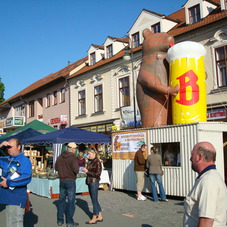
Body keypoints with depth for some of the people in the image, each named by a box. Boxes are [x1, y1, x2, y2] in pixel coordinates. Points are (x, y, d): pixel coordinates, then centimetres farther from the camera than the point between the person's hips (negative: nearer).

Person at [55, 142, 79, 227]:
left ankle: (60, 220, 22)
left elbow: (56, 168, 13)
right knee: (71, 201, 2)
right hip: (70, 181, -6)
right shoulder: (73, 158, -16)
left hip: (62, 181, 6)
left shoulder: (60, 157, 4)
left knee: (61, 199, 15)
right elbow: (76, 170, -23)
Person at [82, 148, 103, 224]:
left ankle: (94, 219, 11)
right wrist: (85, 171, 5)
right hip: (90, 182, 9)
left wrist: (87, 171, -16)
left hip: (94, 182, -9)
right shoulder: (90, 161, 11)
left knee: (94, 200, 0)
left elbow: (97, 174, -18)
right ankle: (100, 217, 25)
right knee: (94, 200, 15)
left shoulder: (97, 162, -14)